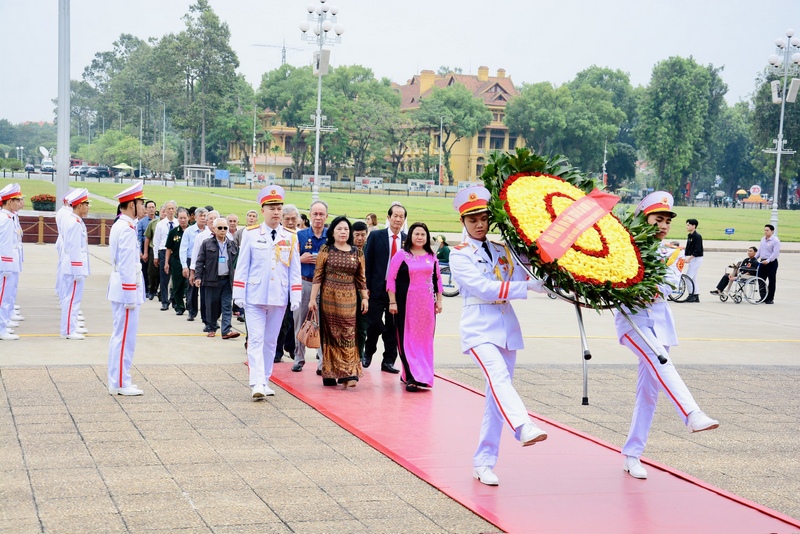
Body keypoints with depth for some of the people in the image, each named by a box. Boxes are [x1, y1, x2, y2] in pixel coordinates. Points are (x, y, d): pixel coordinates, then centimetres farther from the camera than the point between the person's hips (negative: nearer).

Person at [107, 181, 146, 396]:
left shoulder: (120, 225, 14)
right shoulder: (127, 228, -17)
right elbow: (127, 265, -21)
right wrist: (131, 297, -19)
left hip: (119, 288, 11)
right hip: (126, 289, -11)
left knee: (120, 335, 15)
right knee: (125, 336, -5)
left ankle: (118, 380, 21)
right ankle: (120, 384, 0)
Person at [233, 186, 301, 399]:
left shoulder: (291, 238, 6)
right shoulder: (251, 234, -1)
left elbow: (295, 270, 7)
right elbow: (242, 266, 1)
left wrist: (295, 297, 1)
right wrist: (239, 294, -3)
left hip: (279, 298, 3)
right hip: (255, 296, -3)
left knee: (271, 341, 10)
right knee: (256, 340, -8)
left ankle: (265, 381, 19)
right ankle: (257, 384, -14)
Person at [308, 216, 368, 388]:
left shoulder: (357, 253, 8)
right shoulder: (326, 250, 2)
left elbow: (361, 278, 11)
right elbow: (318, 276, 0)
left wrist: (365, 298, 6)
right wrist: (313, 298, -4)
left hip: (349, 299, 1)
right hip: (328, 297, -1)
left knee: (348, 335, -4)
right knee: (330, 335, 2)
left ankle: (348, 374, -5)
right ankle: (330, 374, 9)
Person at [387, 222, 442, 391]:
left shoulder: (431, 257, 9)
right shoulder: (401, 255, -3)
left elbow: (437, 279, 14)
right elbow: (390, 279, -5)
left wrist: (439, 301, 10)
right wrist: (392, 302, -9)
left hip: (427, 304, 4)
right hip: (406, 303, -4)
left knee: (424, 339, 5)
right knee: (407, 339, -4)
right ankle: (411, 377, -4)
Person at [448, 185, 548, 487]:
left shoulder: (502, 250, 16)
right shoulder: (460, 255, 0)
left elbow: (524, 278, 5)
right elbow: (483, 288, -14)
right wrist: (525, 287, -18)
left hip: (506, 326, 5)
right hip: (479, 327, -5)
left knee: (497, 395, 4)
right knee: (498, 377, -29)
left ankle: (483, 463, 10)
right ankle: (524, 428, -52)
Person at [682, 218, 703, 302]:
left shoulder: (697, 236, -15)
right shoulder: (689, 236, 12)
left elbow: (697, 250, -21)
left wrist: (689, 258, -24)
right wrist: (685, 257, 4)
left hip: (696, 259, -9)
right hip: (691, 259, 9)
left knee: (689, 277, -11)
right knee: (693, 278, 11)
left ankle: (691, 295, -7)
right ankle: (696, 296, 15)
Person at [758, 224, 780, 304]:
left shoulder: (775, 241, -11)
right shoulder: (763, 239, 13)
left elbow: (775, 253, -19)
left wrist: (768, 260, -28)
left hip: (771, 262, -7)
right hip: (762, 262, 7)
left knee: (771, 281, 1)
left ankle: (770, 299, 7)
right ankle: (763, 297, 15)